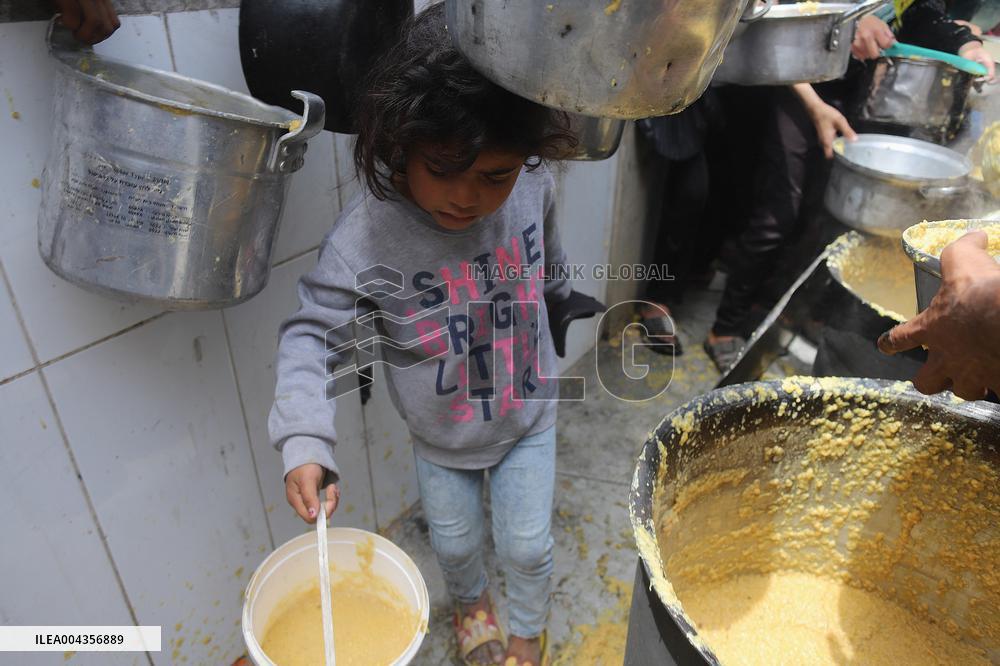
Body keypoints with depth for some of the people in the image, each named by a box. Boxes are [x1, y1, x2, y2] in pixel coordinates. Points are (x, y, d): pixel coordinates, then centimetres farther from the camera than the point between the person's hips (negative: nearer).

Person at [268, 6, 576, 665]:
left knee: (527, 546, 17)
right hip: (441, 439, -1)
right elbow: (313, 337, -22)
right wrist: (304, 443, -33)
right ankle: (472, 601, 62)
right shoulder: (367, 233, -29)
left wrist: (566, 299, 21)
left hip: (529, 418, 1)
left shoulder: (532, 188, -20)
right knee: (455, 542, 23)